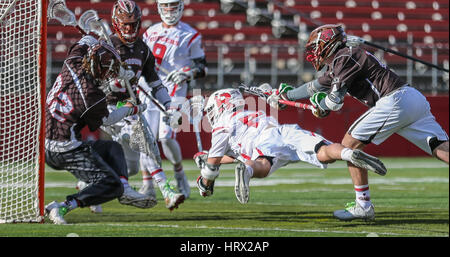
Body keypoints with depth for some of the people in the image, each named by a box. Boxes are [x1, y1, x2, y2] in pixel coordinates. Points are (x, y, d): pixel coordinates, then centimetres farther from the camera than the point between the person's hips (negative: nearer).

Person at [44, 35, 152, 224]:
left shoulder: (72, 64, -5)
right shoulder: (92, 97, -22)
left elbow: (87, 40, 18)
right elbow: (106, 120, 1)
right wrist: (130, 110, 16)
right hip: (65, 150, -9)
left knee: (112, 148, 24)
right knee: (111, 185, -11)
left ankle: (124, 190, 9)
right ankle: (63, 207, -22)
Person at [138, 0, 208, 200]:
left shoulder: (189, 36, 0)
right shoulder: (150, 32, 15)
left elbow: (202, 68, 1)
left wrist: (187, 74, -16)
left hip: (172, 93, -4)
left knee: (166, 137, -17)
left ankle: (179, 173, 9)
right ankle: (147, 184, 5)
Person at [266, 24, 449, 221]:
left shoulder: (343, 58, -2)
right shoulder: (338, 63, 27)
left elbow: (334, 101, -8)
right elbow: (315, 87, 42)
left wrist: (320, 105, 13)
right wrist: (286, 95, 52)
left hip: (395, 101, -9)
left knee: (350, 144, 1)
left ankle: (363, 205, 1)